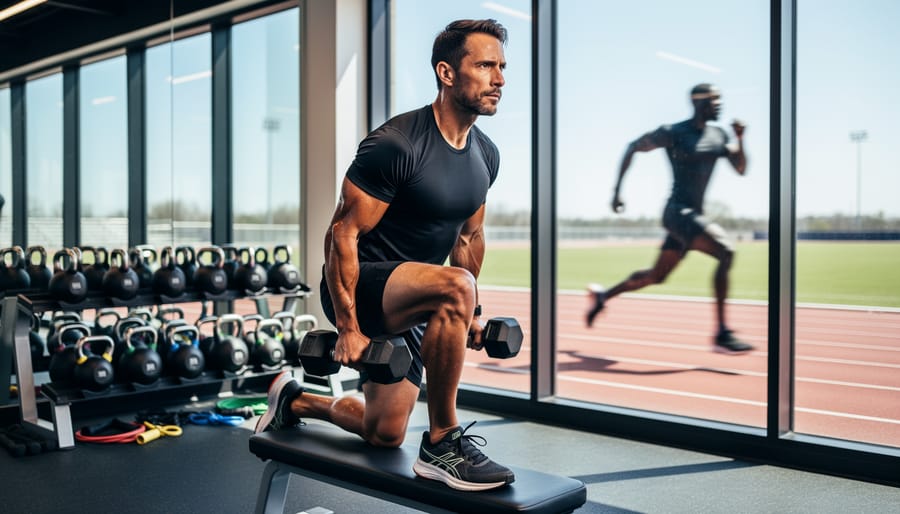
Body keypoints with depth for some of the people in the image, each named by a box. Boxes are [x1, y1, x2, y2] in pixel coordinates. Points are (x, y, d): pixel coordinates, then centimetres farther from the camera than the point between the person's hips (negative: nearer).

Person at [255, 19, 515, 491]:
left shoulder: (486, 156, 3)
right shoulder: (396, 145, -22)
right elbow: (343, 233, -20)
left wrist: (473, 311, 15)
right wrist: (348, 328, -21)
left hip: (405, 301, 8)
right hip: (358, 288, -8)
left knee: (384, 434, 14)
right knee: (454, 287, -38)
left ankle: (294, 401, 42)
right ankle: (441, 445, -22)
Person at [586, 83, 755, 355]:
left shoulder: (719, 135, 12)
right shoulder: (673, 133, -7)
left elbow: (741, 169, 11)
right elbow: (633, 147, 2)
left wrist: (740, 138, -6)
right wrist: (617, 190, -2)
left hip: (693, 215, 8)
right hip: (677, 212, -8)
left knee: (657, 276, 15)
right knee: (725, 252, -25)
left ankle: (603, 295, 36)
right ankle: (722, 335, -23)